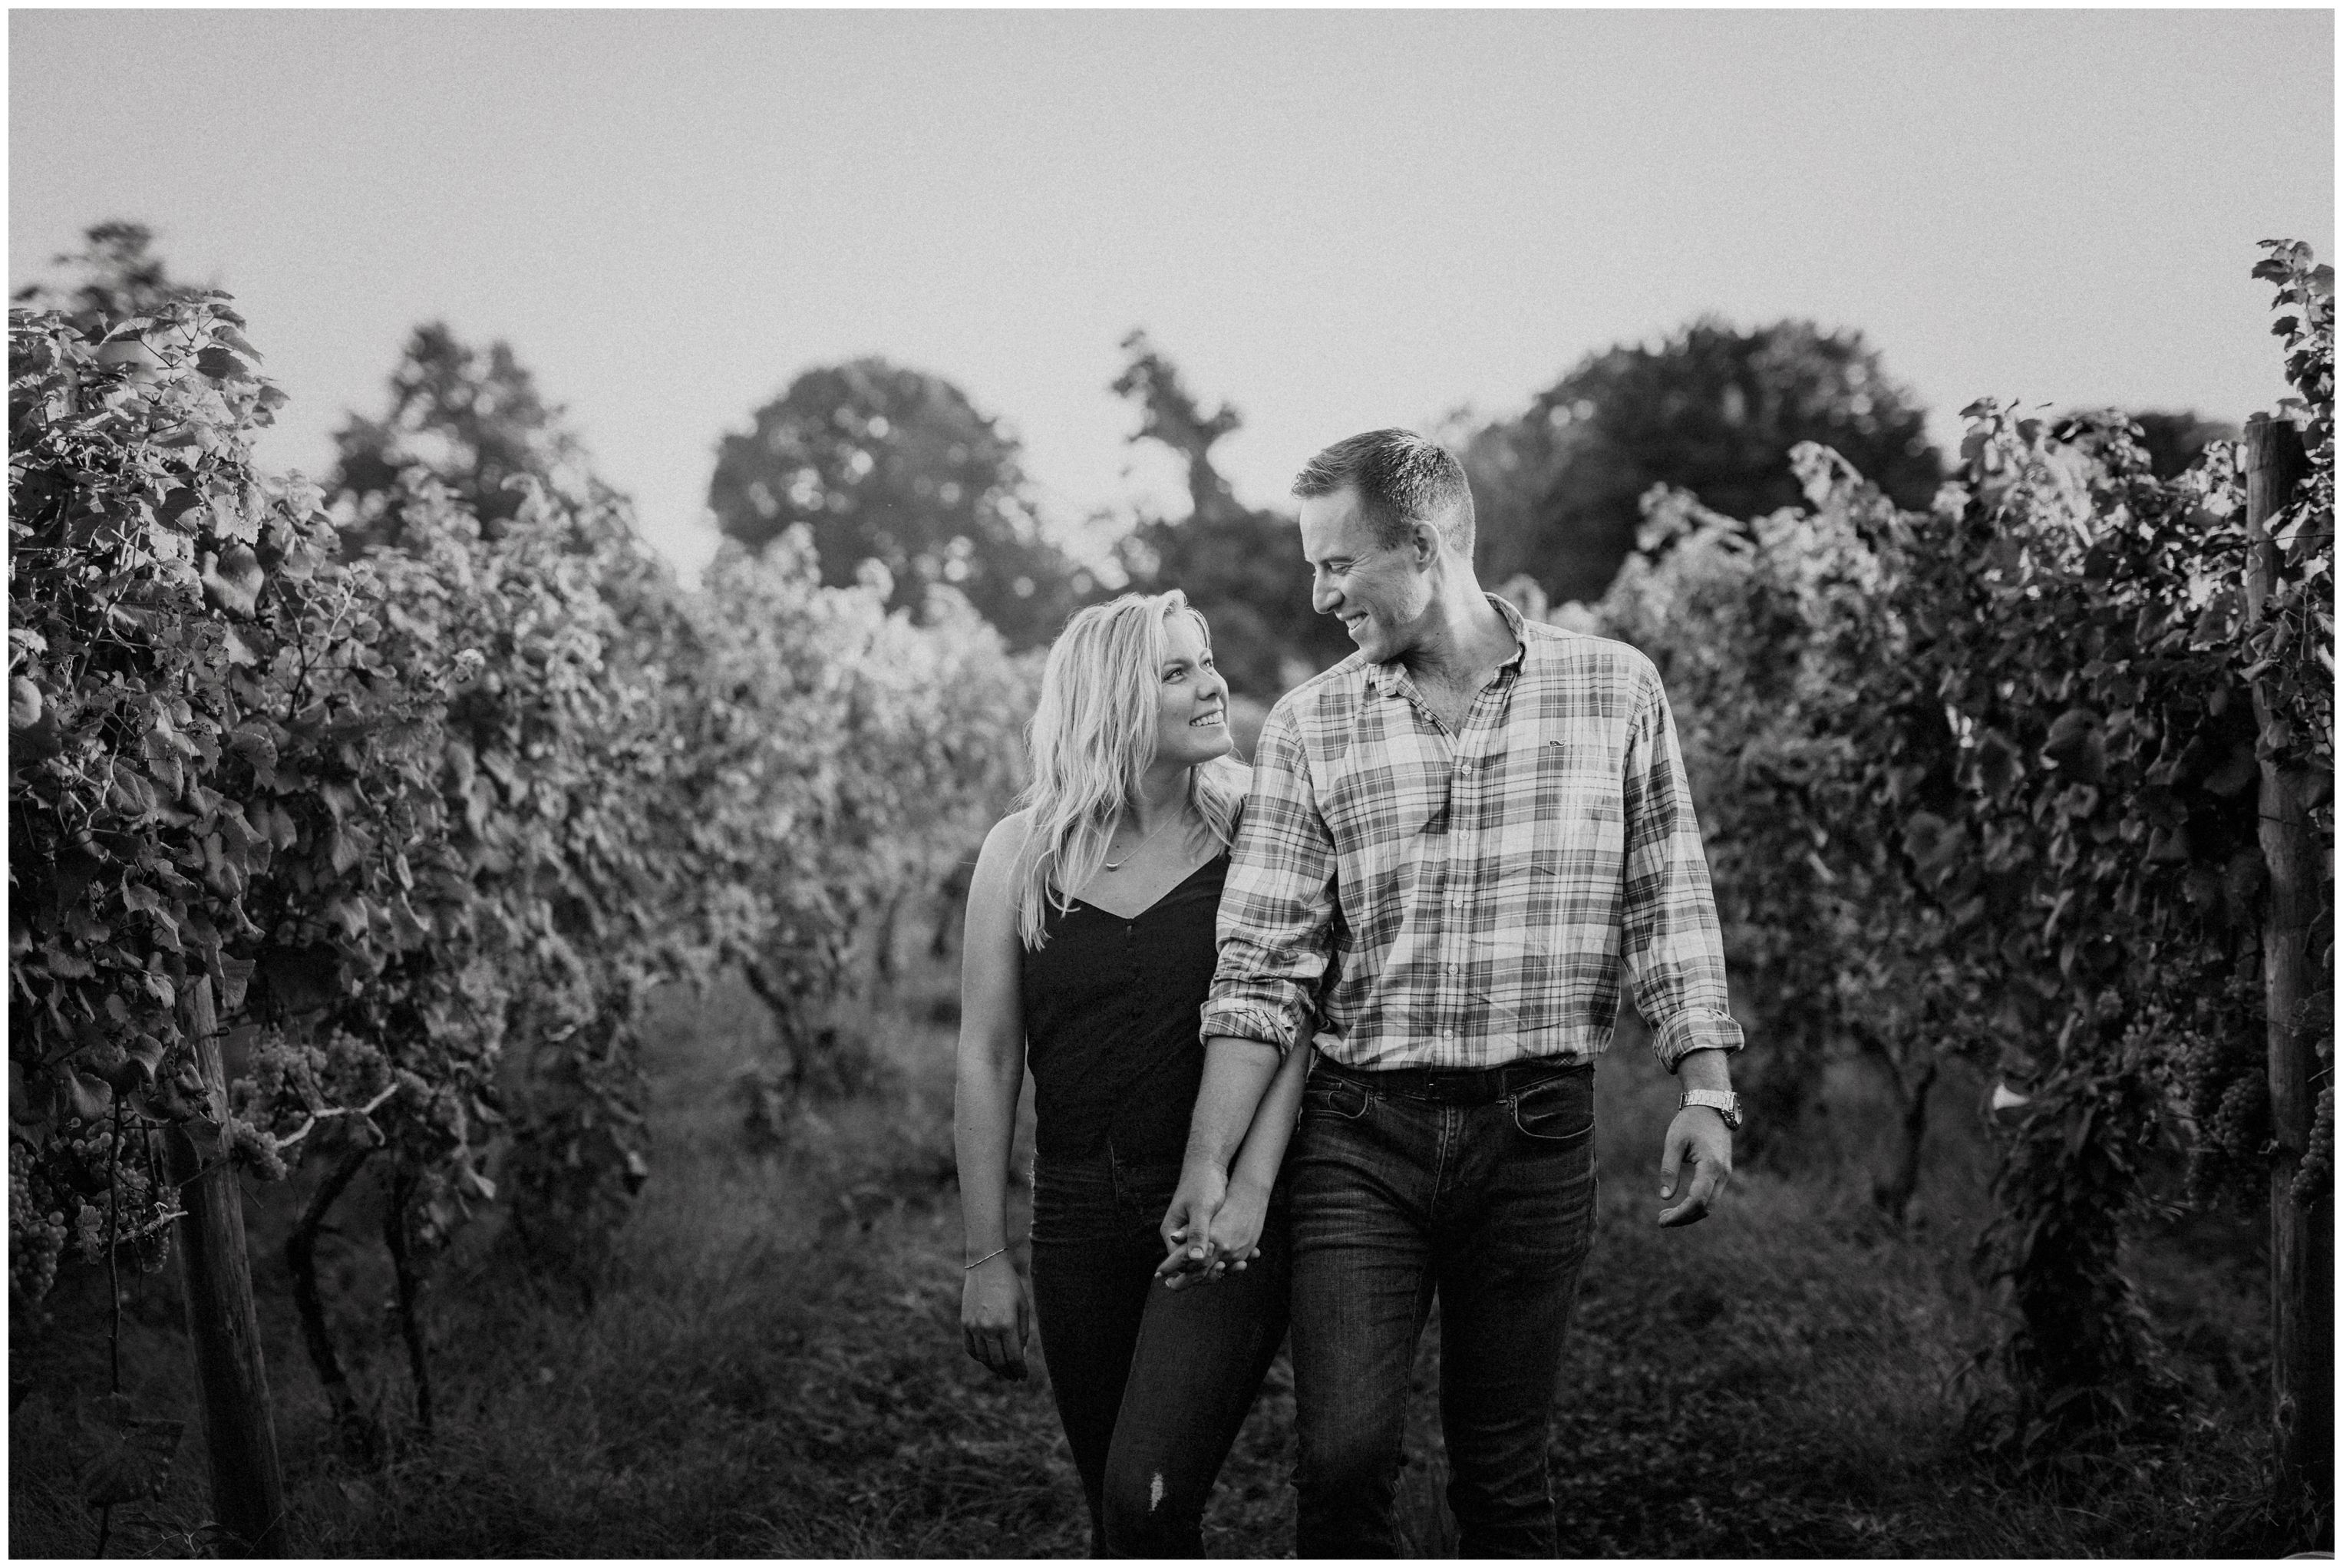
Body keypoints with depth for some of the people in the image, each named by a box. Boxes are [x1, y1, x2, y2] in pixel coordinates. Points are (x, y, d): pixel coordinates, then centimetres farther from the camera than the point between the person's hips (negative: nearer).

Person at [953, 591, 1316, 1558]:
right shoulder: (1022, 854, 3)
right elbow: (987, 1062, 4)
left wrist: (1250, 1192, -17)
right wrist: (987, 1258, 3)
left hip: (1223, 1222, -2)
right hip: (1080, 1215, 3)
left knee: (1149, 1502, -16)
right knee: (1115, 1515, 11)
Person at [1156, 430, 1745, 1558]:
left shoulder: (1615, 691, 2)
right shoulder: (1308, 726, 3)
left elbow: (1668, 910, 6)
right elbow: (1264, 965, 0)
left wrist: (1707, 1093, -3)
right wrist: (1208, 1161, -7)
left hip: (1538, 1135, 0)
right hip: (1359, 1136, 1)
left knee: (1502, 1470, 8)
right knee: (1341, 1458, -7)